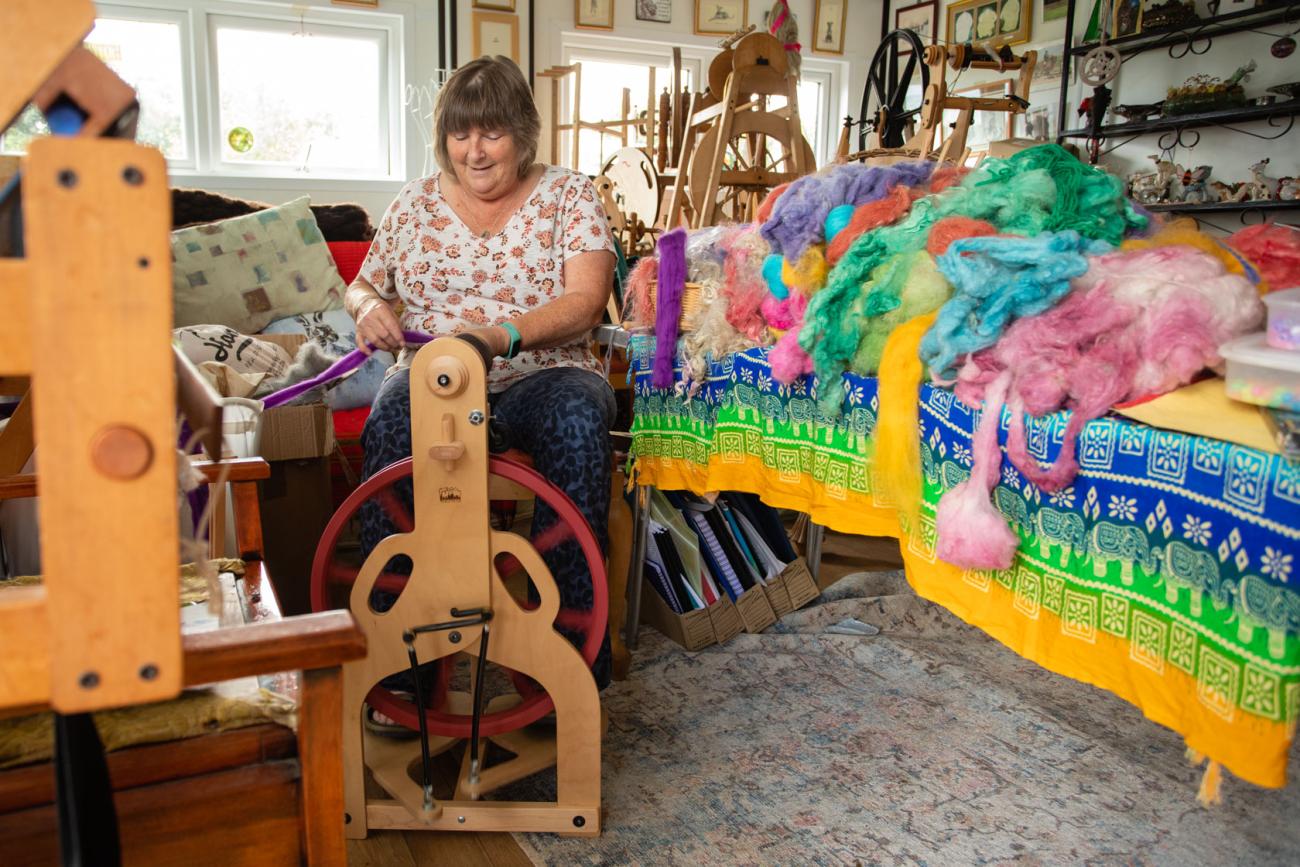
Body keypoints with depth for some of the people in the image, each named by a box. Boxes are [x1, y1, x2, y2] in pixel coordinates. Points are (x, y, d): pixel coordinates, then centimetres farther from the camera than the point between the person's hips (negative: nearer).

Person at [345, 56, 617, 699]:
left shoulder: (568, 195, 7)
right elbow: (361, 285, 23)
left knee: (579, 422, -37)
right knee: (391, 425, -34)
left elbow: (586, 302, -7)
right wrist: (369, 308, -5)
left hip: (540, 375, -1)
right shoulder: (416, 202, 16)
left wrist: (504, 336, -26)